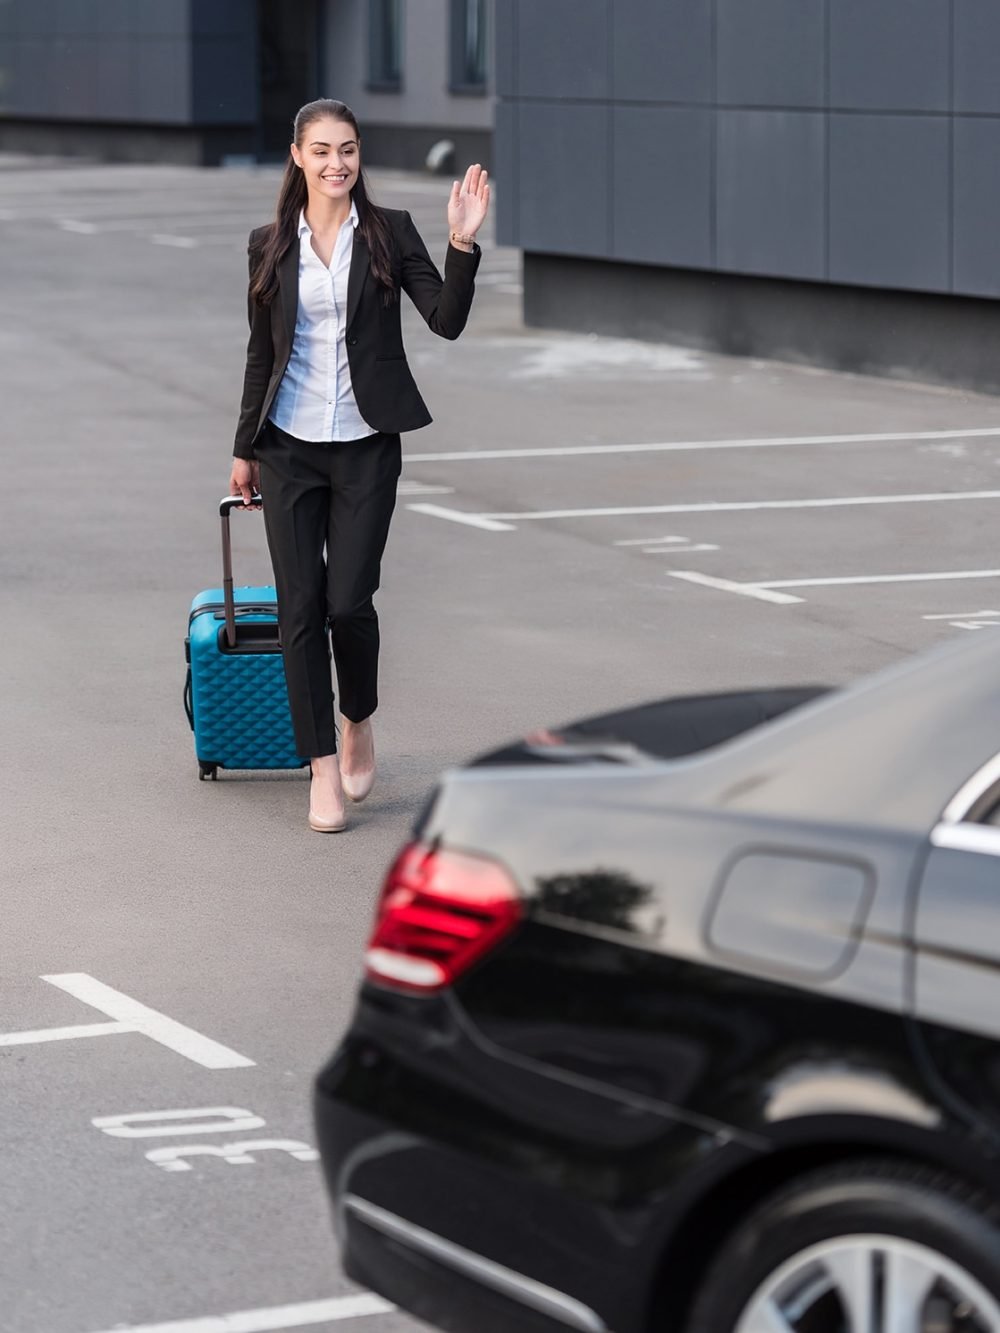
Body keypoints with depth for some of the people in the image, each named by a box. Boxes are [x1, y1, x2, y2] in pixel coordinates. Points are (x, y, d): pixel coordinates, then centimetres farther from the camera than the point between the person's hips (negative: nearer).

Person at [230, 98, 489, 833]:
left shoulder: (389, 232, 0)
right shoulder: (271, 245, 5)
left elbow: (447, 321, -7)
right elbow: (261, 352, 11)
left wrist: (463, 242, -19)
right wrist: (246, 449, 14)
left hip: (366, 445, -1)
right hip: (290, 446, 2)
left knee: (349, 601, -6)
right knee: (301, 608, -1)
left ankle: (359, 723, 24)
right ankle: (324, 768, 7)